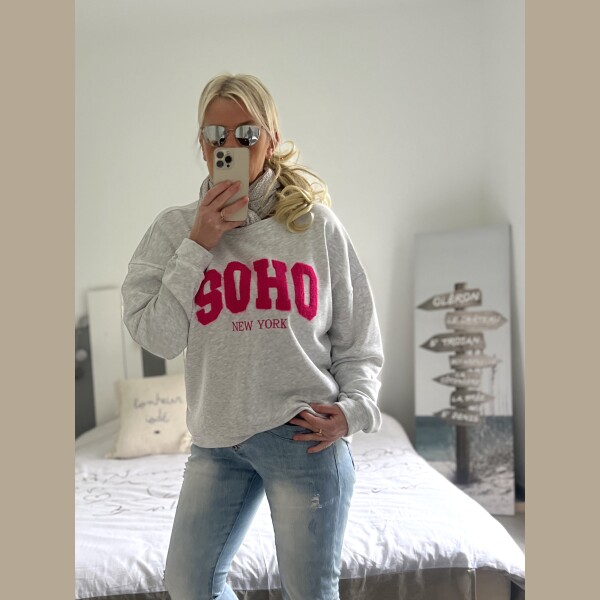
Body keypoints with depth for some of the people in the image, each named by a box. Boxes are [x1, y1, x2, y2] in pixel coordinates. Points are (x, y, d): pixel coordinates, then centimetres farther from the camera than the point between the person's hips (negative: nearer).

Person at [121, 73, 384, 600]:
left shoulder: (318, 225, 0)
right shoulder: (175, 229, 3)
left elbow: (358, 339, 5)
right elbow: (157, 338, -6)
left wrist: (353, 409, -9)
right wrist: (199, 245, -11)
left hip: (304, 435, -1)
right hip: (216, 438, 2)